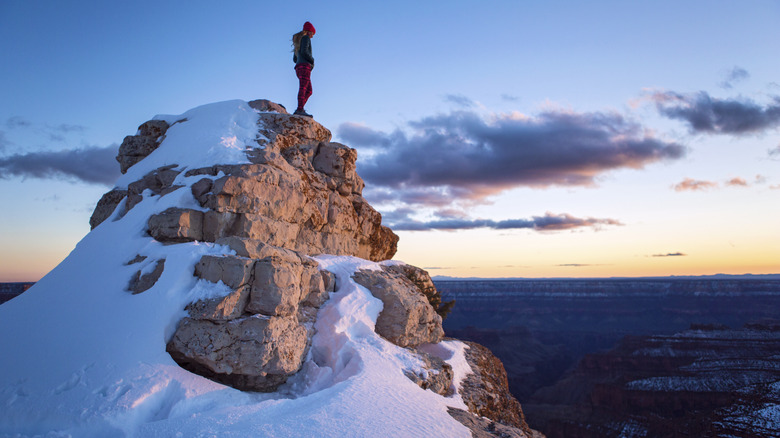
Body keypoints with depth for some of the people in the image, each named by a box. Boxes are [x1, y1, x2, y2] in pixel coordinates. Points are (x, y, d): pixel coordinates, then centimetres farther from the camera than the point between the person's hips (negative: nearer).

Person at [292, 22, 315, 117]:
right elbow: (304, 51, -15)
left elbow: (295, 59, 28)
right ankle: (300, 109, -34)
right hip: (305, 66, -9)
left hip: (299, 67, 9)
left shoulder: (298, 40, 29)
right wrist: (312, 59, 0)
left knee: (309, 91, 6)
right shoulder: (306, 38, 2)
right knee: (303, 88, -21)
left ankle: (299, 110, -8)